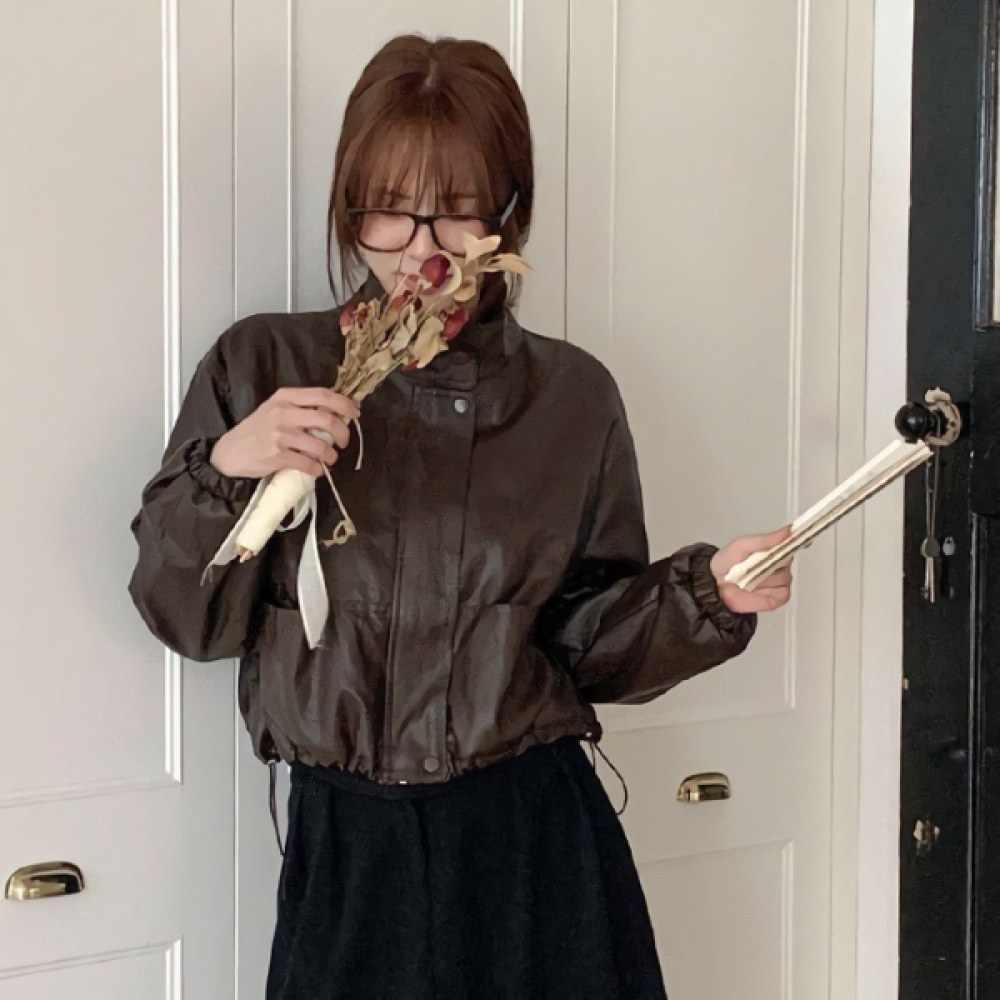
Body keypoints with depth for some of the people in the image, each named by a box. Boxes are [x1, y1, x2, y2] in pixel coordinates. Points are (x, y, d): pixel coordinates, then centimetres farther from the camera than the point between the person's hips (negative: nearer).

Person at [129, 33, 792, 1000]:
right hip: (347, 847, 0)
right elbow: (186, 617, -3)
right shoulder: (263, 367, -3)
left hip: (539, 844, 1)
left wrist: (704, 593, -12)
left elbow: (591, 639, 4)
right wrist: (226, 471, -19)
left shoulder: (573, 396, 0)